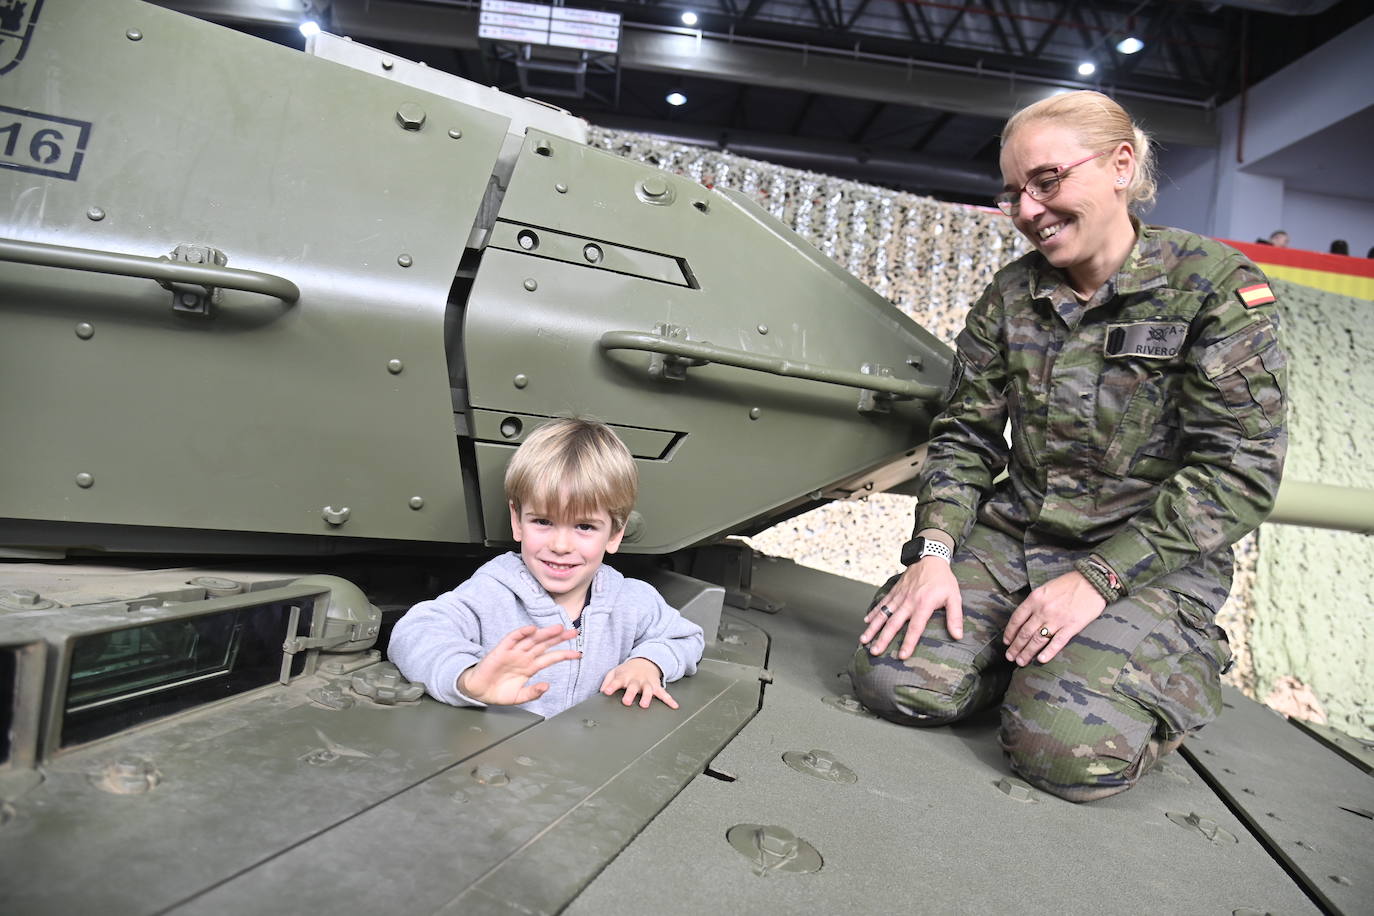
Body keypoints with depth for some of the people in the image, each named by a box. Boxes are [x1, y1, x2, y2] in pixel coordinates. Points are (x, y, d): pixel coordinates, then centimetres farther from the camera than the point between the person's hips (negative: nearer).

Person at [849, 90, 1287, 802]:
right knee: (893, 679, -16)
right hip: (1011, 538, 4)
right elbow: (966, 434, 5)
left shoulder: (1216, 284, -6)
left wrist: (1097, 577, -20)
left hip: (1150, 562, -3)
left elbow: (1239, 471, -12)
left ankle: (1176, 671, 10)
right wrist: (934, 550, -11)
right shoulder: (1011, 295, 6)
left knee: (1069, 748, -24)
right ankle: (1037, 656, 12)